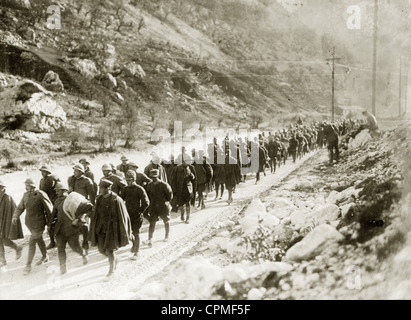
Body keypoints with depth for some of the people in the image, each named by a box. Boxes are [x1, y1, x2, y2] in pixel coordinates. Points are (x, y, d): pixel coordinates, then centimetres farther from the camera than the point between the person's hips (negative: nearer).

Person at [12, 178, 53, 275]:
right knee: (39, 239, 23)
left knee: (32, 242, -8)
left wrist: (49, 220, -5)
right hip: (29, 222, 6)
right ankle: (45, 256, 42)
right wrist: (15, 216, -10)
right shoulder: (25, 195, 0)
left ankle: (28, 265, 2)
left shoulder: (40, 194, -18)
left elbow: (49, 207, -12)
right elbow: (20, 207, 6)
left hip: (39, 223, -6)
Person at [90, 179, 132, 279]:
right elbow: (97, 213, 12)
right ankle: (114, 260, 39)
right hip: (101, 227, 6)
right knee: (101, 249, 9)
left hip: (112, 227, -6)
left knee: (109, 250, -1)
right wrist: (94, 228, 15)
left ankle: (112, 270, 21)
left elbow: (122, 217, -14)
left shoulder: (116, 200, -18)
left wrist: (126, 232, -11)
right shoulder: (99, 199, 1)